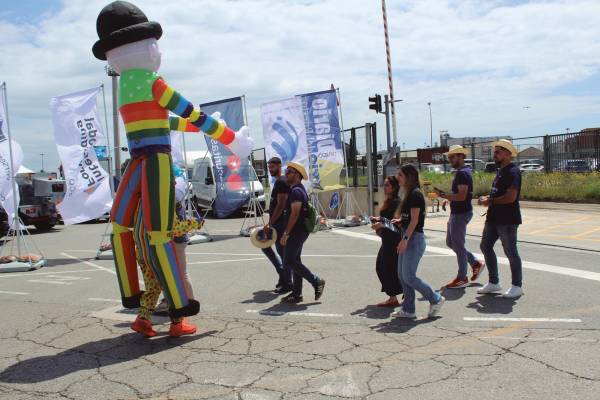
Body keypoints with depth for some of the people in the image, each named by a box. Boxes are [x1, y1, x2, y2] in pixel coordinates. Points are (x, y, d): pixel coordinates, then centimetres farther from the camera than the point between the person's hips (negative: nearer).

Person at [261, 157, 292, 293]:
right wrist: (270, 222, 22)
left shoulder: (281, 182, -16)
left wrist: (270, 224, -22)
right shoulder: (278, 181, 16)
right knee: (265, 246, 16)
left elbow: (280, 205, -22)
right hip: (276, 222, 11)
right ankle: (282, 272, 23)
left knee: (283, 251, -3)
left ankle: (287, 283, 6)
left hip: (280, 223, -11)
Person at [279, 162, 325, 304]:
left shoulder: (296, 191, -17)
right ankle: (296, 294, 17)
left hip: (296, 232, -11)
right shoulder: (299, 189, 16)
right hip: (299, 232, 11)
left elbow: (295, 214, -23)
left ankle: (317, 282, -2)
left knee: (289, 262, -7)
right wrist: (288, 232, 22)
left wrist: (286, 233, -22)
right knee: (294, 261, 12)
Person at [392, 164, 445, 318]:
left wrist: (405, 239, -22)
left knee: (409, 276, -7)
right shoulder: (409, 194, 14)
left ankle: (436, 299, 8)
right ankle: (408, 309, 16)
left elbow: (414, 220, -19)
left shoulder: (415, 194, -14)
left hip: (414, 238, -10)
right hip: (408, 238, 10)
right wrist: (400, 221, 5)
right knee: (402, 275, 9)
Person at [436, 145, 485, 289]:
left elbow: (461, 196, -26)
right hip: (456, 212, 11)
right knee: (450, 242, 17)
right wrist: (448, 198, 12)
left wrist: (444, 195, -24)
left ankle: (462, 278, 10)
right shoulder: (461, 172, 15)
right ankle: (476, 263, 25)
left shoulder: (462, 173, -18)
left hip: (461, 213, -11)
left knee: (458, 245, -1)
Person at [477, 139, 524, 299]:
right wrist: (487, 198, 4)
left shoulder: (513, 172, -15)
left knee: (510, 251, 0)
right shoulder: (500, 170, 15)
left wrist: (490, 201, -13)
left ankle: (517, 286, 14)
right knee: (485, 246, 11)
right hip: (494, 218, 10)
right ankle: (494, 283, 23)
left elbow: (511, 197, -24)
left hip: (508, 220, -10)